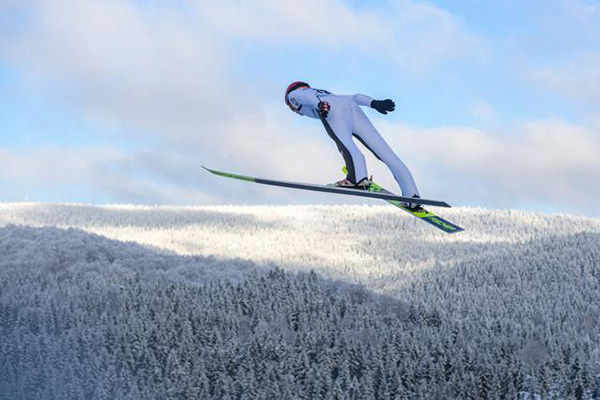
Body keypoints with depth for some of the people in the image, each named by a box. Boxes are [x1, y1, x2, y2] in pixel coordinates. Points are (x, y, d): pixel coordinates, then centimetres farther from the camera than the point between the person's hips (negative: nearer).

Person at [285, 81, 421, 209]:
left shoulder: (293, 94, 30)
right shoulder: (327, 94, 46)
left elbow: (305, 97, 5)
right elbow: (354, 97, 30)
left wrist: (318, 105, -15)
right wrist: (374, 103, 14)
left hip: (333, 111, -5)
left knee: (346, 145, -30)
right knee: (384, 152, -2)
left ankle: (358, 177, -56)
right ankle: (411, 195, -10)